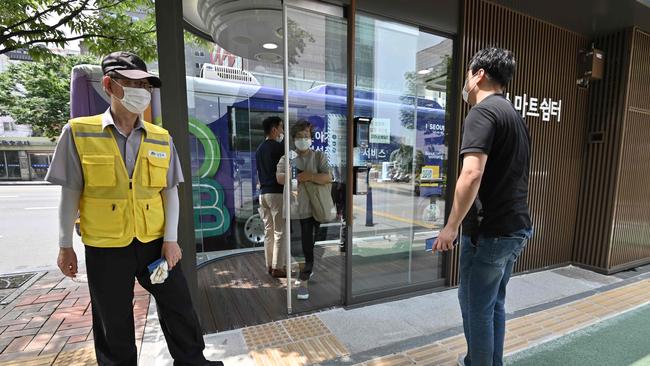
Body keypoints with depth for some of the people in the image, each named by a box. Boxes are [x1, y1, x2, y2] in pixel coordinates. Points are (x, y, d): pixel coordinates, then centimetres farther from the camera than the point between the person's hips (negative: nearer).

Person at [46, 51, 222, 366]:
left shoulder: (161, 138, 1)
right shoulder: (78, 132, -4)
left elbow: (170, 191, 1)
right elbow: (70, 193, 1)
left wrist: (171, 239, -3)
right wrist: (65, 246, 4)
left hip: (155, 242, 2)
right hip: (105, 248, -1)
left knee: (178, 308, 13)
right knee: (113, 325, 16)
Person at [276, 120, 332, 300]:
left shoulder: (319, 157, 1)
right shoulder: (286, 158, 5)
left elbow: (328, 178, -9)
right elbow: (280, 178, -10)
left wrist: (310, 176, -22)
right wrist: (301, 177, -20)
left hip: (312, 210, -2)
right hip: (292, 210, 3)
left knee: (308, 247, 2)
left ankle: (304, 281, 14)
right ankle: (307, 269, 41)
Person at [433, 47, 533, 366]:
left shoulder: (483, 111, -14)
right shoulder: (515, 115, 16)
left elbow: (472, 174, -27)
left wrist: (451, 226, -19)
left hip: (489, 232, -9)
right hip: (516, 227, 9)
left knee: (476, 307, 8)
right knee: (495, 303, 21)